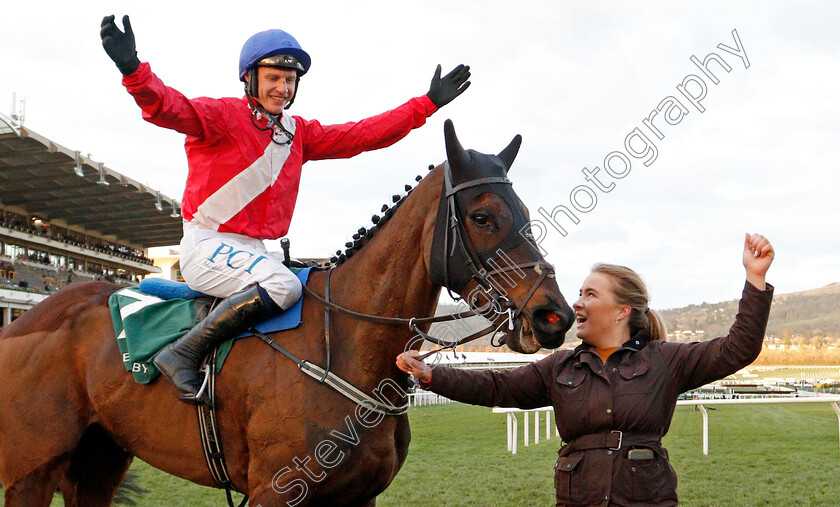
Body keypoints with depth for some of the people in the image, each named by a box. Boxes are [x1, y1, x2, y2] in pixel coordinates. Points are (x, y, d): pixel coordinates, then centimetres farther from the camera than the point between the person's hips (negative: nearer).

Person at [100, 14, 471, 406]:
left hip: (255, 251, 7)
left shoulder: (298, 133, 14)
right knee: (284, 286, -31)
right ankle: (181, 354, -26)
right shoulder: (222, 116, -5)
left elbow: (363, 135, 14)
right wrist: (132, 69, -44)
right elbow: (169, 108, -23)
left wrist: (428, 104, 12)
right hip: (207, 245, -7)